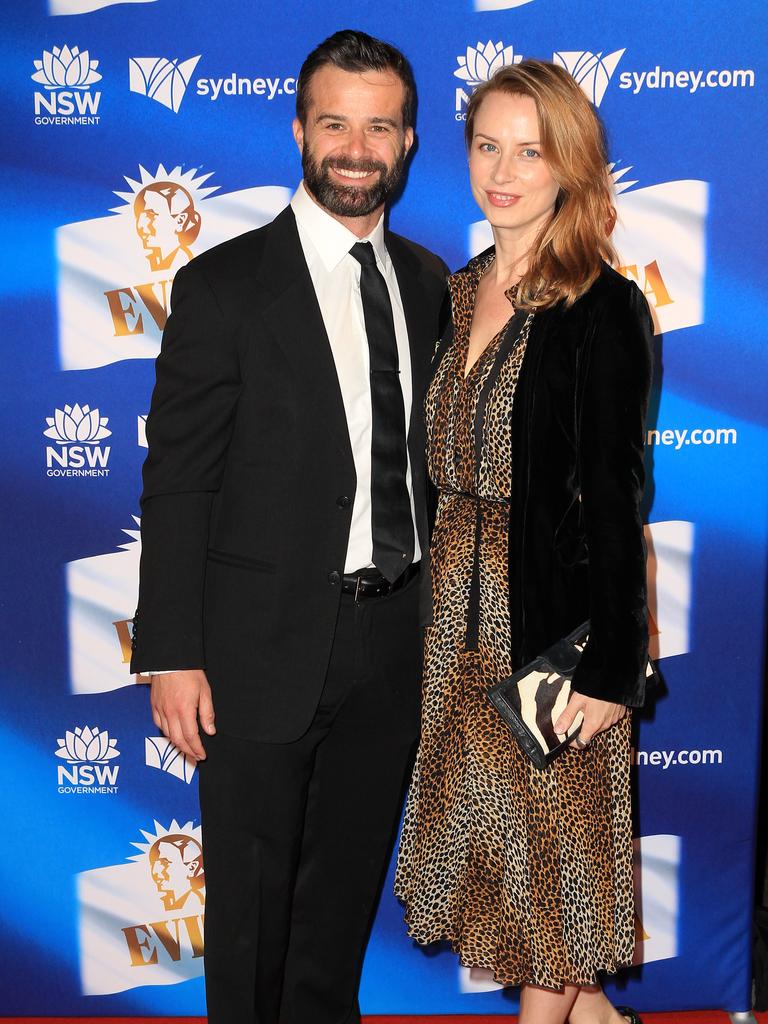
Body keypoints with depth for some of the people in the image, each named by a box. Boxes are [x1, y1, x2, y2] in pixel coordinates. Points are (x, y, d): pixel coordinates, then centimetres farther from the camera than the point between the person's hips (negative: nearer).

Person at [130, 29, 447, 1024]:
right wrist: (172, 655, -14)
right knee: (252, 895, 12)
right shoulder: (224, 285, -9)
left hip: (394, 636, 5)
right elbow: (177, 481, -10)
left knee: (349, 879, 21)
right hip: (266, 644, -4)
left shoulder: (428, 282, 7)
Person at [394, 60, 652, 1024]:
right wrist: (435, 598, 9)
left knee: (550, 814, 8)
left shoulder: (603, 309, -13)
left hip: (554, 608, -7)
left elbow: (612, 500, -15)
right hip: (460, 602, 7)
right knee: (487, 808, 16)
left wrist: (611, 669, -15)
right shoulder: (457, 293, 8)